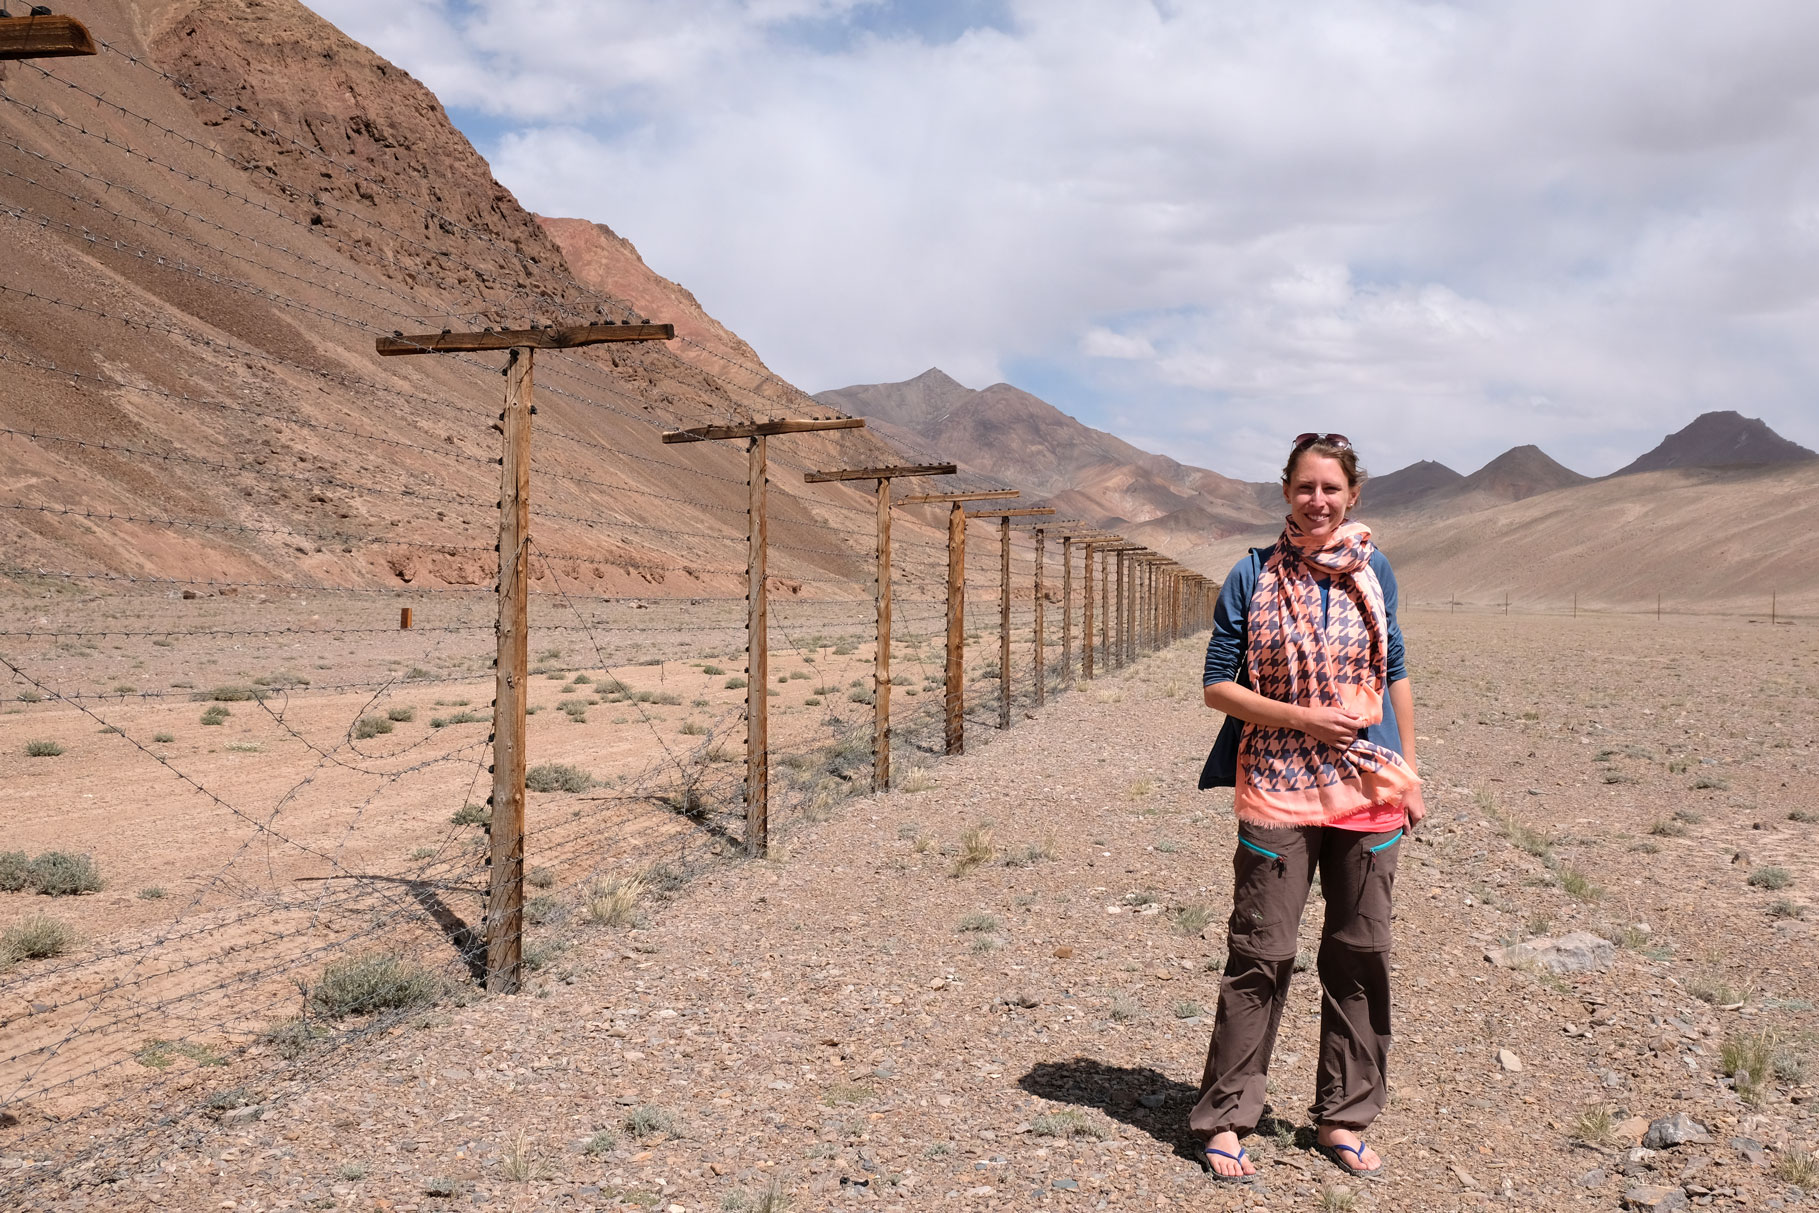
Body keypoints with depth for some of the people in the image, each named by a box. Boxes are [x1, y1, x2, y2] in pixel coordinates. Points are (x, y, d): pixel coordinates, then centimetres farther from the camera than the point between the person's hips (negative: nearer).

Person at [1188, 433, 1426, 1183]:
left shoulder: (1373, 571, 6)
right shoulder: (1254, 577, -4)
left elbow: (1395, 672, 14)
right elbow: (1218, 685, -3)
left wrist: (1410, 772, 11)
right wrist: (1302, 717, -15)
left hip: (1368, 792, 3)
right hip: (1278, 791, -3)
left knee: (1360, 955, 10)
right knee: (1259, 955, 0)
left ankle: (1342, 1118, 24)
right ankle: (1225, 1117, 13)